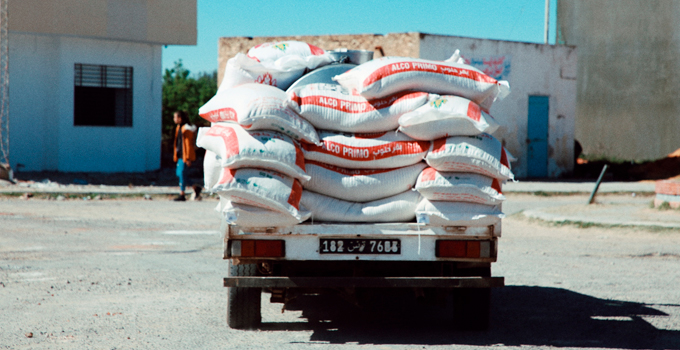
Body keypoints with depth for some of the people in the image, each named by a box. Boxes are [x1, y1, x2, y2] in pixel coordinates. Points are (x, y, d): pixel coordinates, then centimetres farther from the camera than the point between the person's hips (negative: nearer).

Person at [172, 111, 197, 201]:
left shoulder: (186, 129, -14)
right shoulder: (178, 127, 14)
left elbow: (188, 143, -16)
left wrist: (188, 158, -17)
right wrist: (175, 155, 19)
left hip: (184, 155, -9)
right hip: (180, 155, 9)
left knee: (182, 173, -9)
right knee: (179, 173, 10)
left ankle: (182, 195, -6)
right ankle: (182, 195, 20)